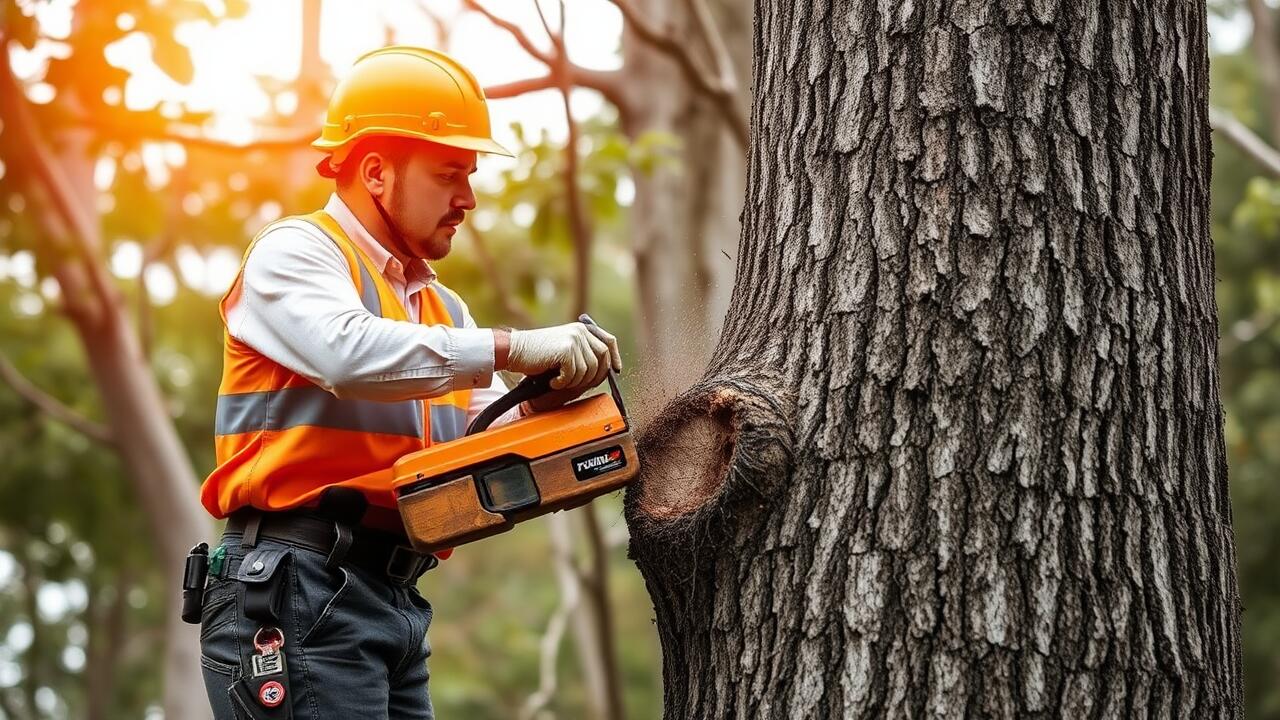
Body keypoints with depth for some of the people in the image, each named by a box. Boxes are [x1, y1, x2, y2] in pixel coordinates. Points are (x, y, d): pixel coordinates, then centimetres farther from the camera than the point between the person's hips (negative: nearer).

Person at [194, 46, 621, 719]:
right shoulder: (295, 252, -3)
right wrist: (512, 347, -25)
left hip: (399, 608, 8)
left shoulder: (442, 307, 22)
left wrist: (539, 405, -11)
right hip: (296, 591, -8)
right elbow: (352, 354, -24)